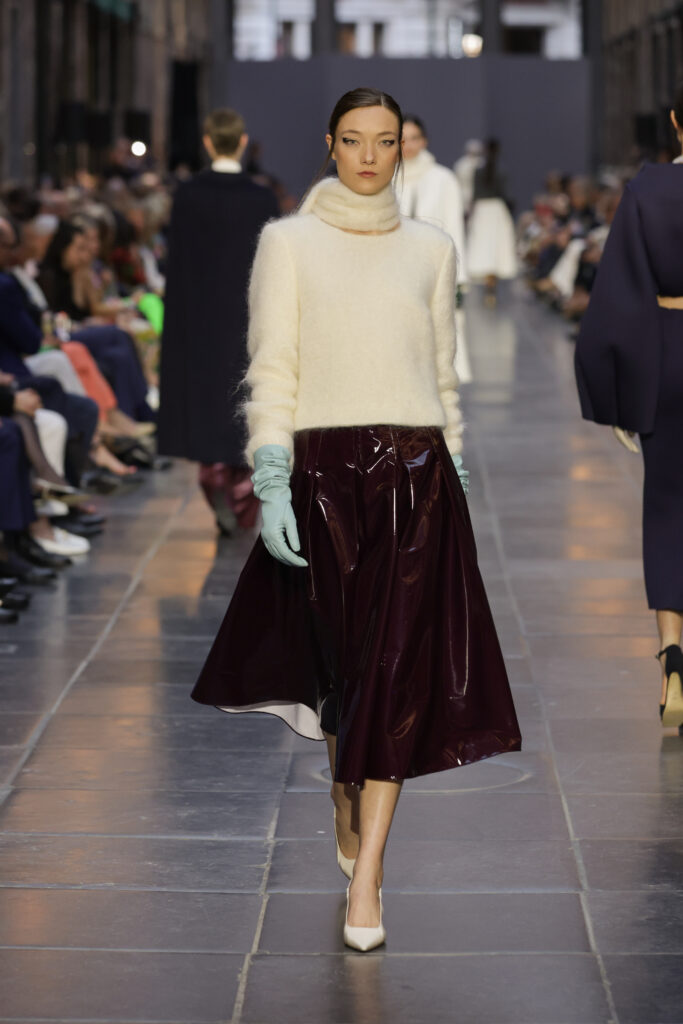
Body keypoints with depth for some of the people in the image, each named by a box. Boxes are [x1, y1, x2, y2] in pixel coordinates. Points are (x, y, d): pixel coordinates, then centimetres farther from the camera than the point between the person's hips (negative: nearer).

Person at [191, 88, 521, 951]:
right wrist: (270, 486, -11)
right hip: (324, 468, -1)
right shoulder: (289, 243, 3)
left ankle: (364, 880, -6)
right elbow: (271, 370, -2)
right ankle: (347, 808, 37)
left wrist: (454, 471, 13)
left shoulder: (430, 249, 11)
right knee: (341, 660, 8)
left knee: (398, 669, -7)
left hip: (416, 471, 1)